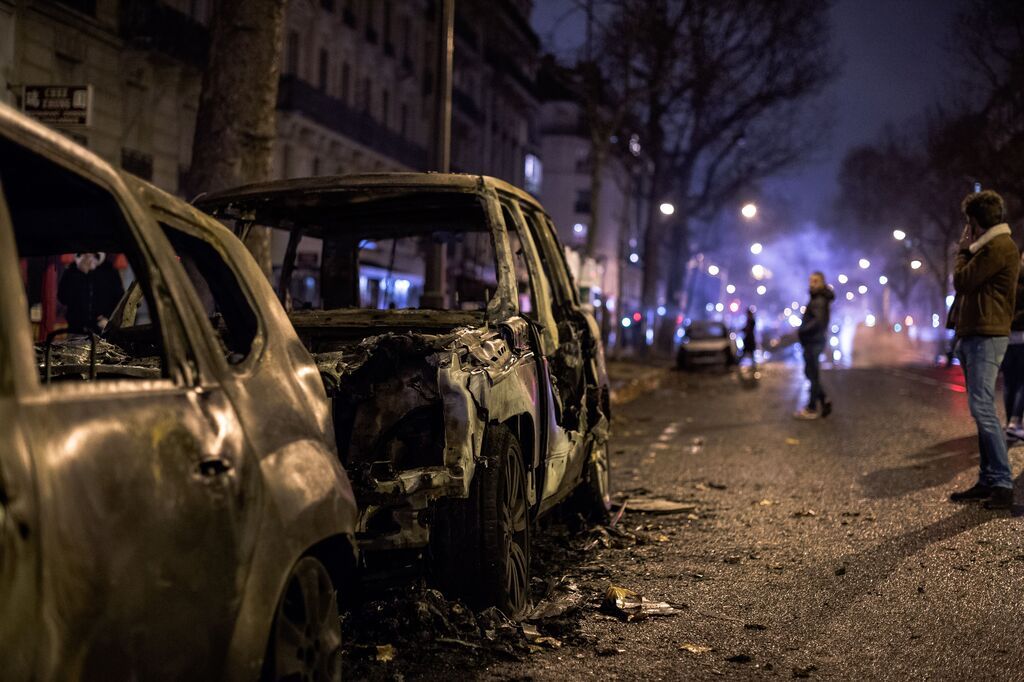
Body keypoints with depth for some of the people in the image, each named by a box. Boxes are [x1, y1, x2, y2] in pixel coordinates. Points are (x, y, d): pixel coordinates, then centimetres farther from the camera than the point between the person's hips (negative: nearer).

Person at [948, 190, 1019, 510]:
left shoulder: (999, 247, -12)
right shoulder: (991, 246, 21)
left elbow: (961, 280, -12)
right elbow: (966, 283, 20)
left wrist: (963, 250, -1)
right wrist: (968, 251, 14)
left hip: (986, 337, -11)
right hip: (973, 336, 11)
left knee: (981, 407, -15)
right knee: (982, 410, 9)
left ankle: (1003, 484, -15)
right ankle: (988, 481, 12)